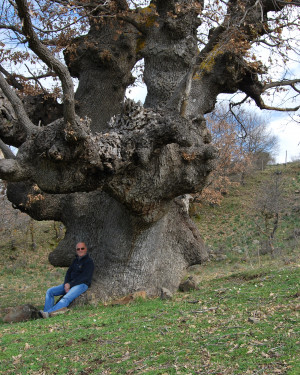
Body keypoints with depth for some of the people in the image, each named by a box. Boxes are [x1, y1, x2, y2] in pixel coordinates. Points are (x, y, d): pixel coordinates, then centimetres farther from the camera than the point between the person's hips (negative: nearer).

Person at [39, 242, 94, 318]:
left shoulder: (89, 261, -5)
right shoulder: (75, 260, 19)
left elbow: (84, 277, -15)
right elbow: (69, 272, 11)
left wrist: (70, 284, -16)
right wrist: (66, 284, -9)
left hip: (82, 284, -8)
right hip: (70, 284, 8)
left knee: (66, 298, -32)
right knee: (50, 291, -6)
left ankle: (48, 313, -44)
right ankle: (45, 314, -20)